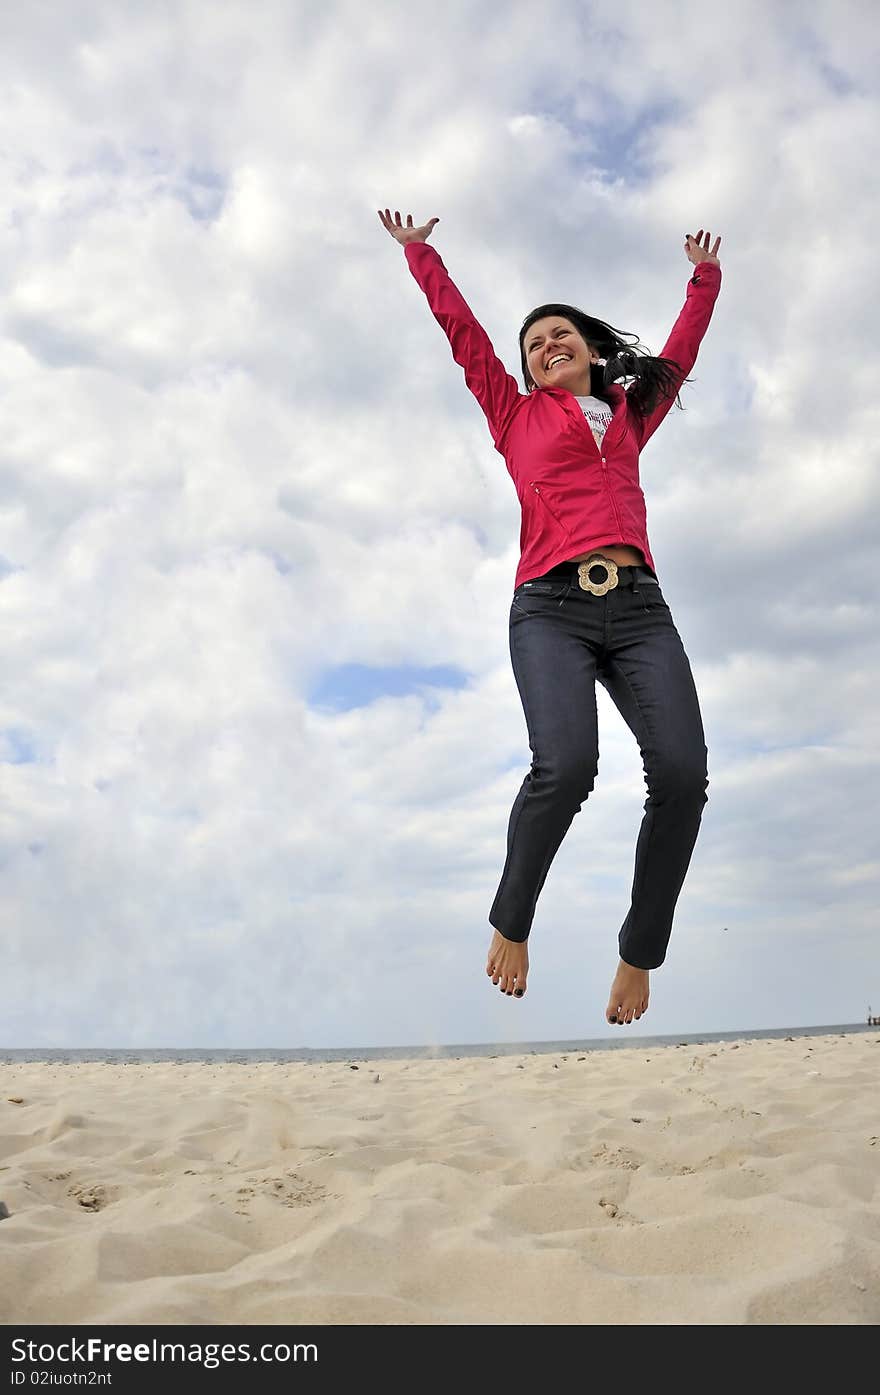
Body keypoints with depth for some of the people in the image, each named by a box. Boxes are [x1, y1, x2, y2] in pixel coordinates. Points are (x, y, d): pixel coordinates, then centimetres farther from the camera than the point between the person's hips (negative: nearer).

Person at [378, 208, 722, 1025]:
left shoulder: (630, 415, 28)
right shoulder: (517, 415, 21)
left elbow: (681, 351, 42)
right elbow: (462, 332, 27)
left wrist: (706, 278, 54)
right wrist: (419, 253, 36)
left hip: (640, 609, 3)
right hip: (552, 608, -3)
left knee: (682, 772, -20)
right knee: (566, 765, -28)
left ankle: (640, 955, -4)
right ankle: (510, 924, -3)